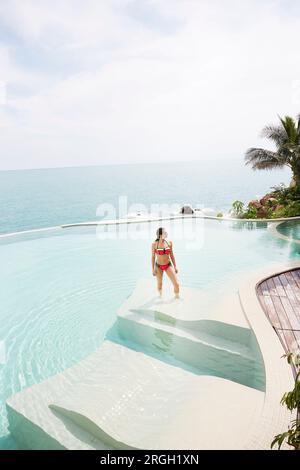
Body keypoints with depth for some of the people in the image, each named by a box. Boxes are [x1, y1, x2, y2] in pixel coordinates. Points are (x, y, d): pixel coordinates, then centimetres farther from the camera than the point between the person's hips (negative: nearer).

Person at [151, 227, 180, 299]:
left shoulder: (169, 242, -8)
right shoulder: (154, 244, -14)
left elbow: (171, 255, 2)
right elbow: (153, 257, -5)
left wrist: (175, 266, 4)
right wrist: (153, 269, -3)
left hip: (168, 265, 1)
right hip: (158, 266, -1)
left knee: (176, 284, -5)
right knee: (159, 284, 16)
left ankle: (177, 297, 22)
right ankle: (160, 294, 47)